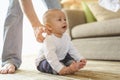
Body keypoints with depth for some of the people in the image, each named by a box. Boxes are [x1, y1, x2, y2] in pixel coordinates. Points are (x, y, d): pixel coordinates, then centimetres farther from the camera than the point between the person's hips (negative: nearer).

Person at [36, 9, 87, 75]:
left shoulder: (66, 36, -7)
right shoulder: (49, 40, -34)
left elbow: (72, 49, 3)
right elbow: (51, 57, -43)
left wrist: (80, 59, -8)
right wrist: (61, 69, -50)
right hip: (44, 61, -8)